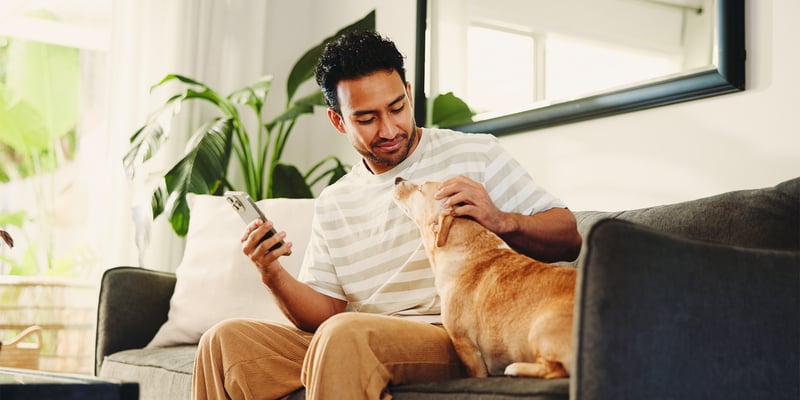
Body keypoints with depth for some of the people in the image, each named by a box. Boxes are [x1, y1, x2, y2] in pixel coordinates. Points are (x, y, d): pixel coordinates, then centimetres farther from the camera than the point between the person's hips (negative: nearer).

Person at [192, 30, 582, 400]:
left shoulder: (476, 154, 3)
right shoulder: (331, 205, 16)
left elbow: (568, 241, 0)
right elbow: (325, 314, 10)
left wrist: (502, 221, -19)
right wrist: (274, 276, -9)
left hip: (458, 340, -5)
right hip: (354, 348, 5)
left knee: (345, 334, -34)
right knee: (224, 339, -10)